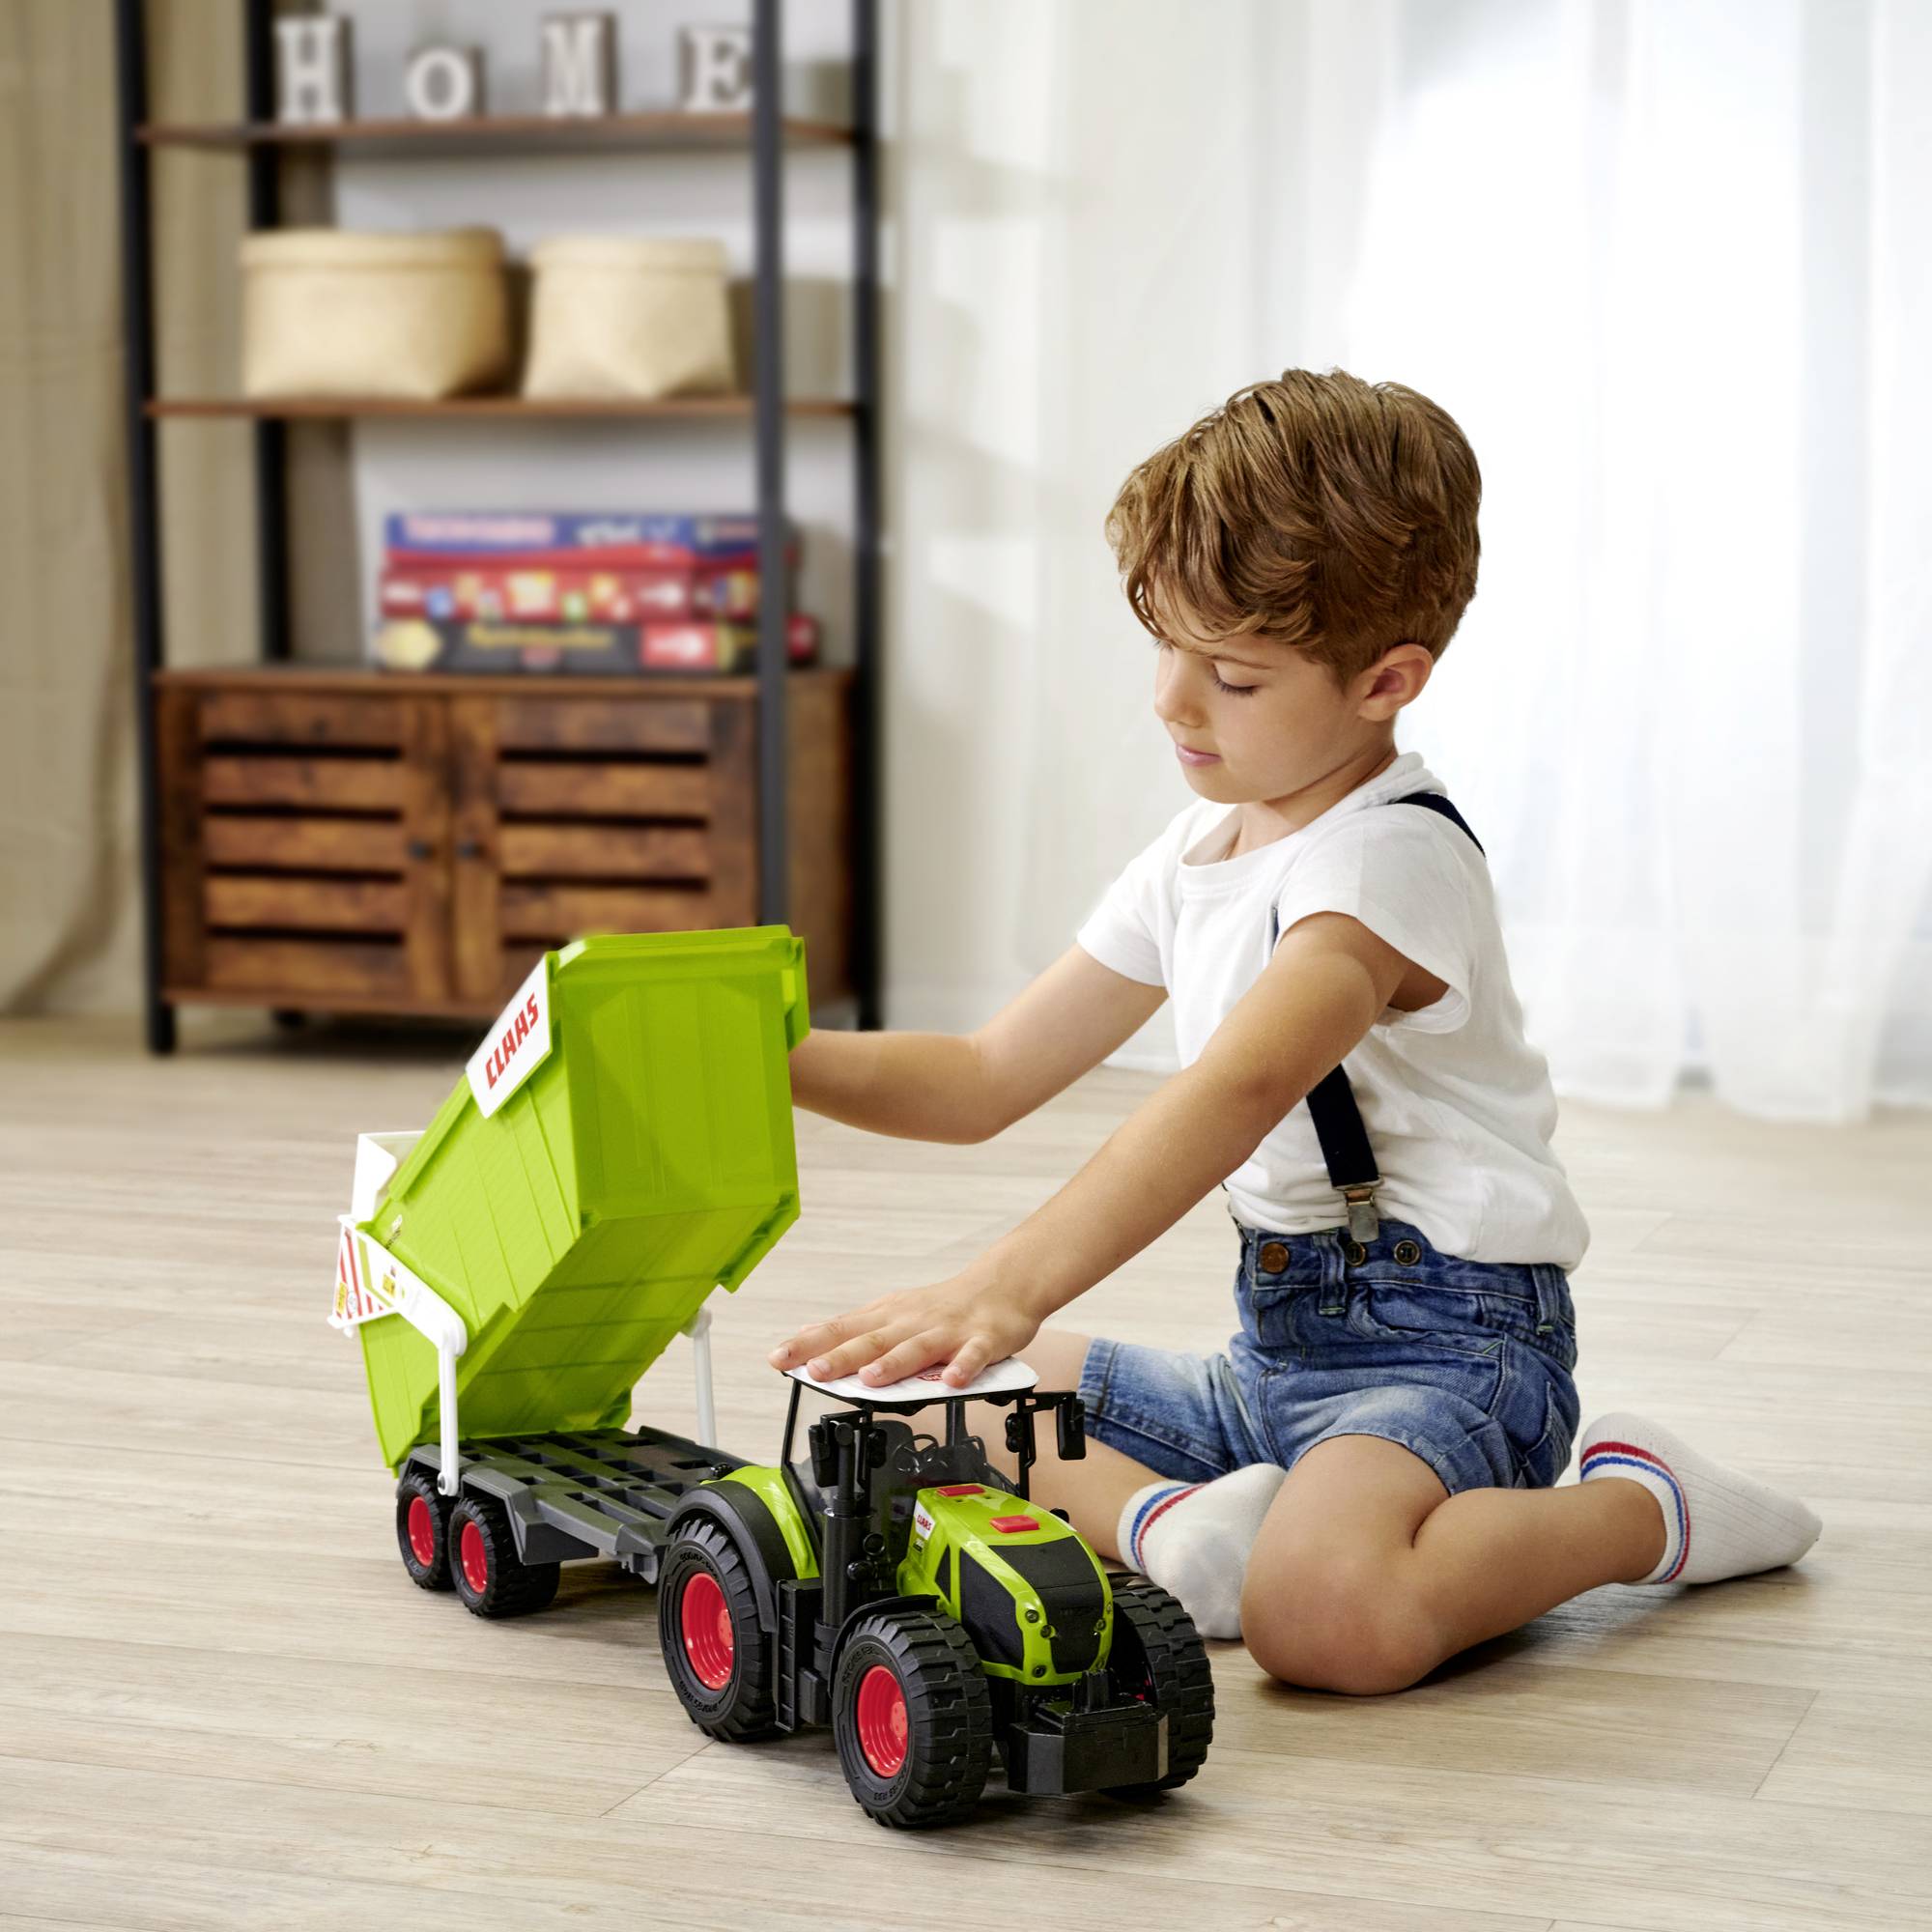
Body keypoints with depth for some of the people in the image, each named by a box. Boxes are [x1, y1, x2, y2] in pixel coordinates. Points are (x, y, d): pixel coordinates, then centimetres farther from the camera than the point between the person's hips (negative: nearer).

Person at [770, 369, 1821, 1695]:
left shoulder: (1390, 856, -17)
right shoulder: (1198, 857, 11)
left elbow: (1242, 1087, -36)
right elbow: (986, 1082, 15)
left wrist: (1008, 1286, -48)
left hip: (1441, 1346, -9)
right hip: (1277, 1352, 9)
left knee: (1322, 1610, -38)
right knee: (918, 1388, 9)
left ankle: (1640, 1506, -9)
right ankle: (1166, 1516, -16)